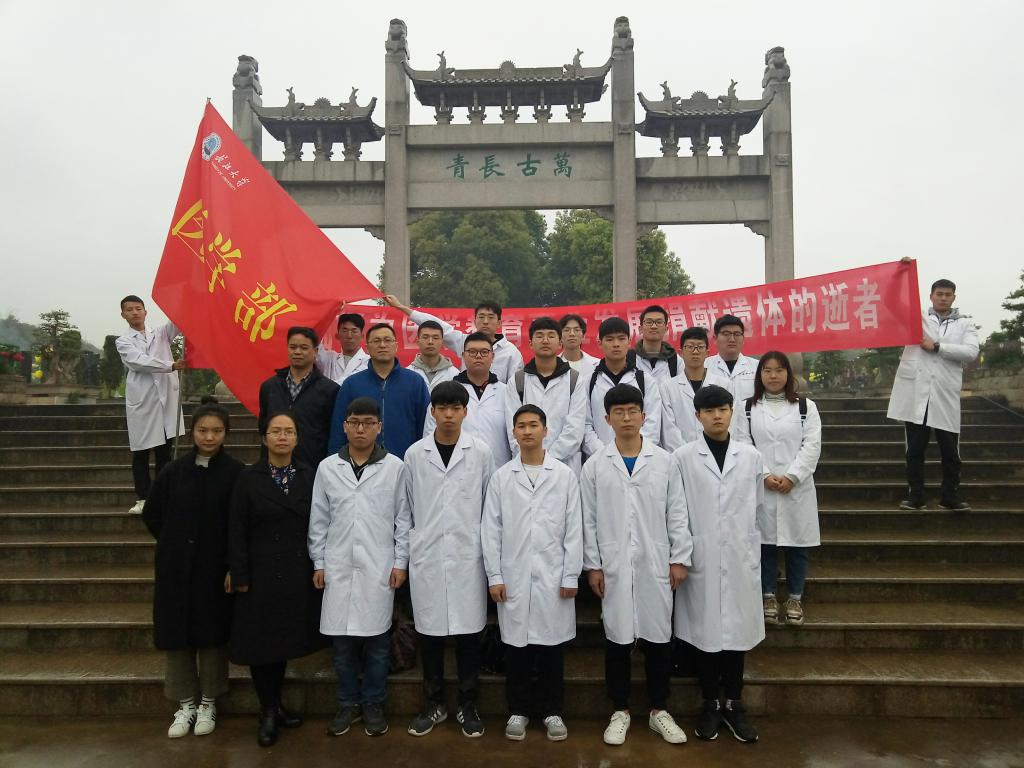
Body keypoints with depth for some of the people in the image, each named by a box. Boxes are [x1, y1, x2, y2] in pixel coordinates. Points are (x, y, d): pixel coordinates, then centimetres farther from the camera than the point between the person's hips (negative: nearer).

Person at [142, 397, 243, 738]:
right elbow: (151, 514, 11)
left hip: (215, 567, -2)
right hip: (176, 567, 3)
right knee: (177, 633, 8)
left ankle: (208, 703, 25)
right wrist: (175, 543, 8)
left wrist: (234, 566, -10)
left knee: (211, 633, 8)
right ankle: (185, 704, 24)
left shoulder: (235, 472, -8)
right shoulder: (174, 470, -1)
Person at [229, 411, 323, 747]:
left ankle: (275, 706, 30)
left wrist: (319, 568, 0)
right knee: (261, 643, 6)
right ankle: (268, 711, 22)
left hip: (298, 575, 2)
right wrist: (240, 576, -9)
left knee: (284, 641, 14)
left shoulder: (309, 476, 1)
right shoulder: (249, 478, -4)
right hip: (262, 575, -2)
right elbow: (237, 531, -5)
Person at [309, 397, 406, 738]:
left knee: (377, 640, 7)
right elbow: (319, 520, 8)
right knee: (342, 640, 9)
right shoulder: (327, 467, 4)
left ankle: (373, 705, 23)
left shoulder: (395, 467, -2)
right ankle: (348, 704, 26)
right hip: (338, 568, 2)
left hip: (379, 569, -2)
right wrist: (319, 563, 5)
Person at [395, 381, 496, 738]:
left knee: (468, 633, 6)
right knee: (429, 633, 9)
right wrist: (400, 559, 4)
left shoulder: (481, 453, -1)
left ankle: (468, 706, 23)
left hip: (468, 557, -1)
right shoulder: (414, 454, 2)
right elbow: (404, 511, 6)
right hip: (426, 558, 1)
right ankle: (434, 704, 27)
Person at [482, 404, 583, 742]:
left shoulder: (565, 475, 1)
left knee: (552, 645, 8)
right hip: (514, 577, 1)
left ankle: (552, 711, 24)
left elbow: (573, 529, 0)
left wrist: (571, 576, -3)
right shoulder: (501, 477, 3)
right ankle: (518, 710, 24)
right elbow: (491, 530, 2)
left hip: (553, 576, 0)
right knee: (516, 645, 8)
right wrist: (494, 576, -3)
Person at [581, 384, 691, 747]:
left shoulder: (664, 461, 2)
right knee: (617, 639, 8)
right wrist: (593, 565, -2)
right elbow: (589, 520, 1)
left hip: (655, 565, 1)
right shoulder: (595, 466, 1)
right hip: (613, 567, 0)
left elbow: (676, 514, 3)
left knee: (658, 637, 8)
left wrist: (680, 558, 0)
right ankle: (620, 710, 23)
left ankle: (658, 710, 25)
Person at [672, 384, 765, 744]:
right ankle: (711, 704, 23)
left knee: (738, 631, 8)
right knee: (704, 632, 6)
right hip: (700, 561, -1)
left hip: (741, 561, 2)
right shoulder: (683, 458, -2)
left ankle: (734, 705, 24)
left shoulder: (751, 457, 4)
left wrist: (747, 544, 12)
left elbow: (758, 509, 12)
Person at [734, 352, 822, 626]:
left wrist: (791, 477, -13)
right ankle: (768, 596, 20)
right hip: (760, 487, 0)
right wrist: (765, 475, -13)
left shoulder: (806, 407, 5)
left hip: (797, 487, 0)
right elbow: (743, 447, -2)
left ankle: (795, 598, 21)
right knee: (765, 543, 6)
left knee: (797, 544, 6)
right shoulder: (747, 408, 6)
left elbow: (811, 446, -3)